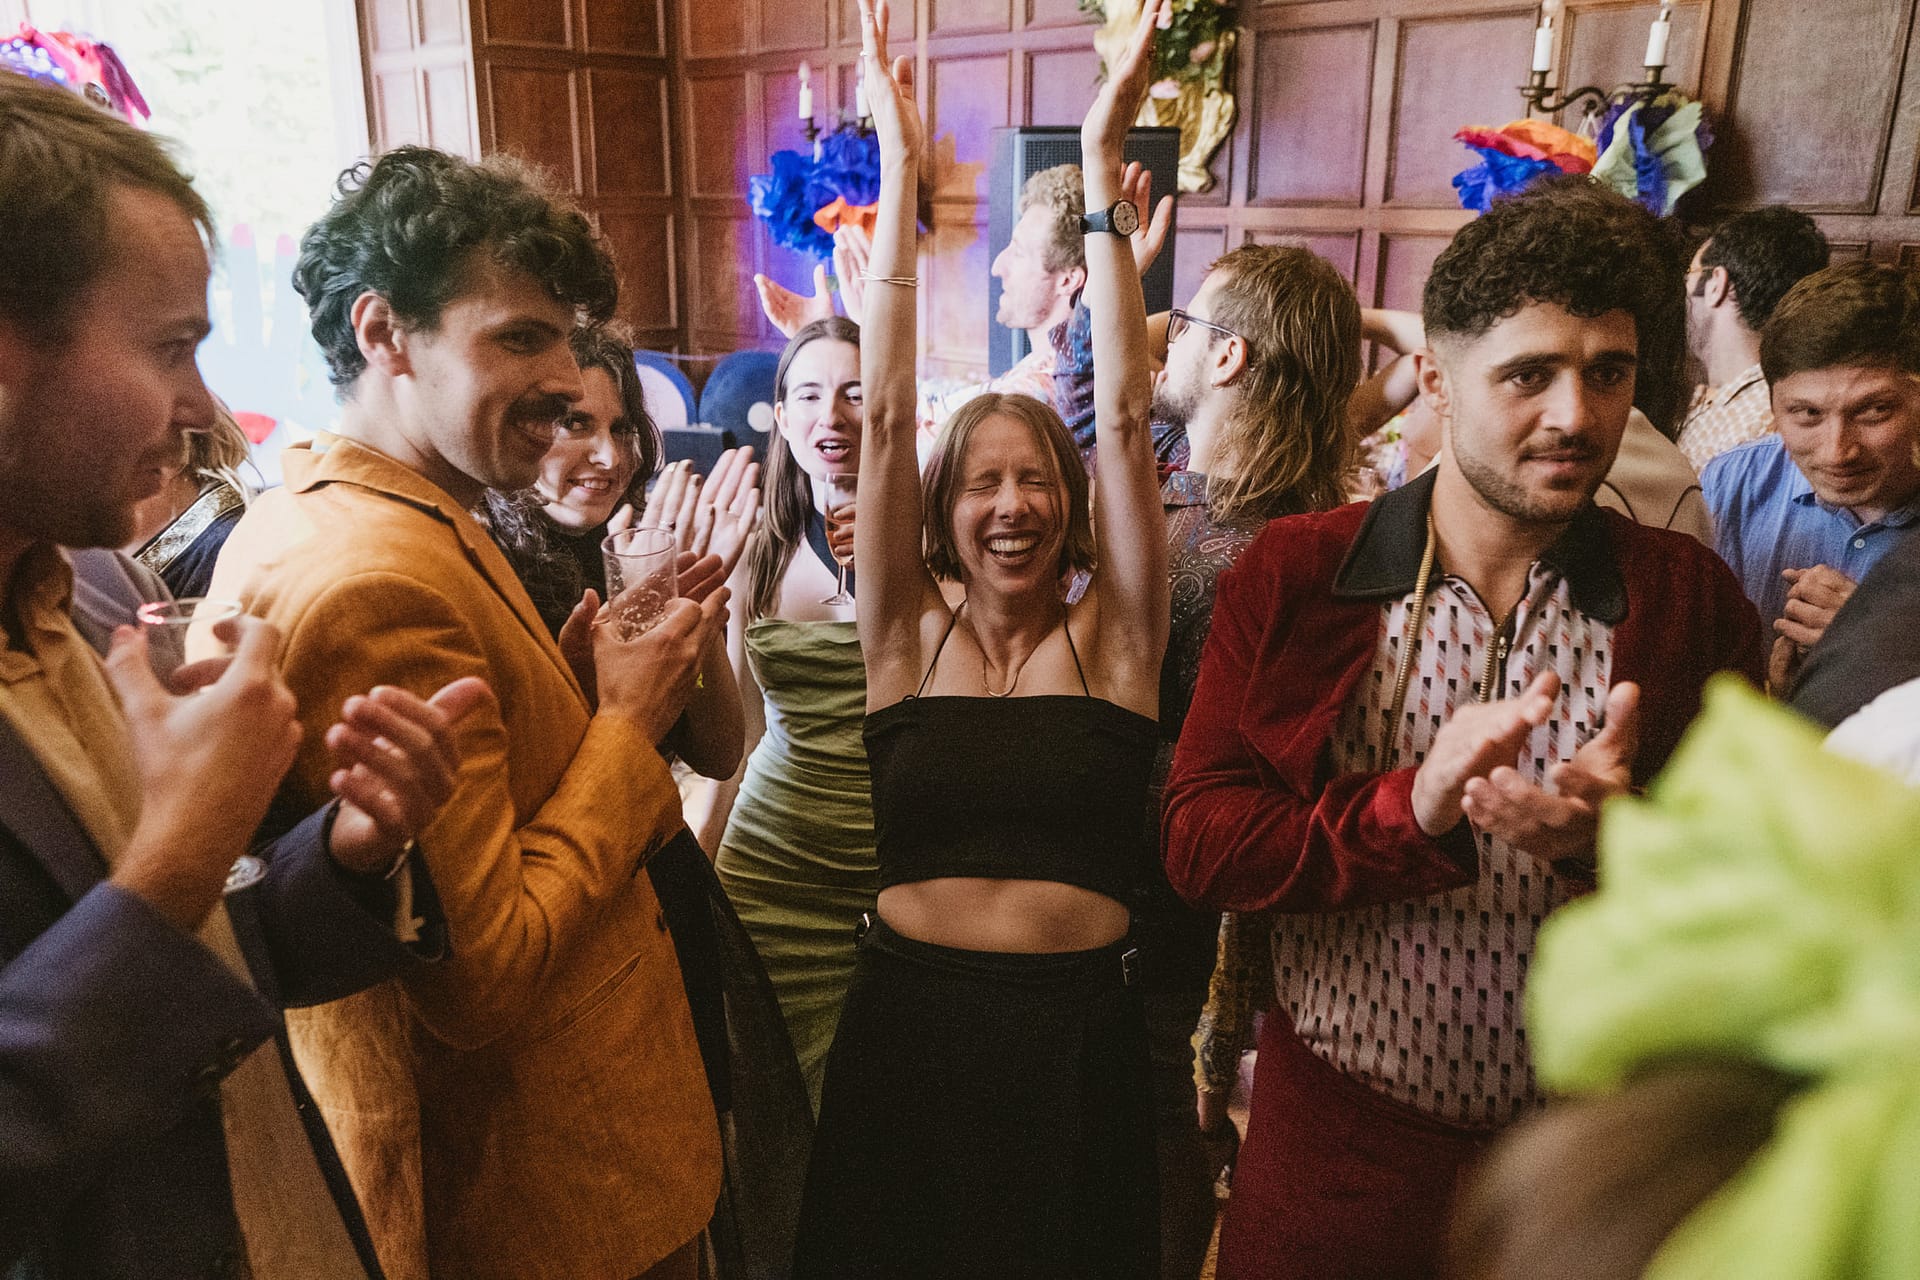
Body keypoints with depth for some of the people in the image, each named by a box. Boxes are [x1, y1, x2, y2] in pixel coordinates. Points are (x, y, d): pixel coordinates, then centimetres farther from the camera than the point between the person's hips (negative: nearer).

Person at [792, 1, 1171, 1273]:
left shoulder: (1112, 635, -3)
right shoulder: (909, 635, -3)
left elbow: (1127, 420, -11)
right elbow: (885, 416, -8)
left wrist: (1103, 165, -14)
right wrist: (900, 165, -10)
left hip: (1081, 1026, 0)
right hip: (912, 1019, 1)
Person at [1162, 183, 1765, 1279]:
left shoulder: (1694, 600, -3)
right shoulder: (1292, 577, -8)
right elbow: (1197, 841, -13)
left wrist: (1612, 847, -25)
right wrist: (1414, 810, -27)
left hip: (1589, 1157, 1)